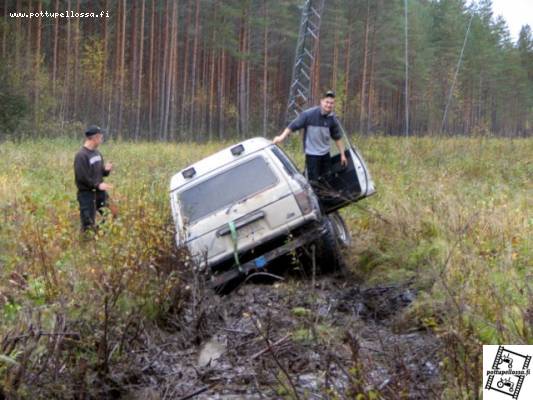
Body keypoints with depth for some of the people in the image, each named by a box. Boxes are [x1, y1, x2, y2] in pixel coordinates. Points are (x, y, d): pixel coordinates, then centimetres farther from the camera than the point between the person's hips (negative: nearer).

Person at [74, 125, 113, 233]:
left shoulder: (97, 153, 10)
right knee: (88, 224, -2)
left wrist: (106, 169, -5)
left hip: (100, 192, 8)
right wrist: (97, 185, -23)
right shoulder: (81, 155, -16)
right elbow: (82, 177, -21)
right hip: (87, 194, -8)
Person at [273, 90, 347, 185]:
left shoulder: (332, 118, -2)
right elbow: (293, 126, -16)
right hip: (312, 153, -6)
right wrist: (282, 137, -25)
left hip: (325, 153, 6)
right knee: (313, 180, -6)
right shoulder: (309, 114, -18)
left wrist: (342, 154, 9)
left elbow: (337, 138, 8)